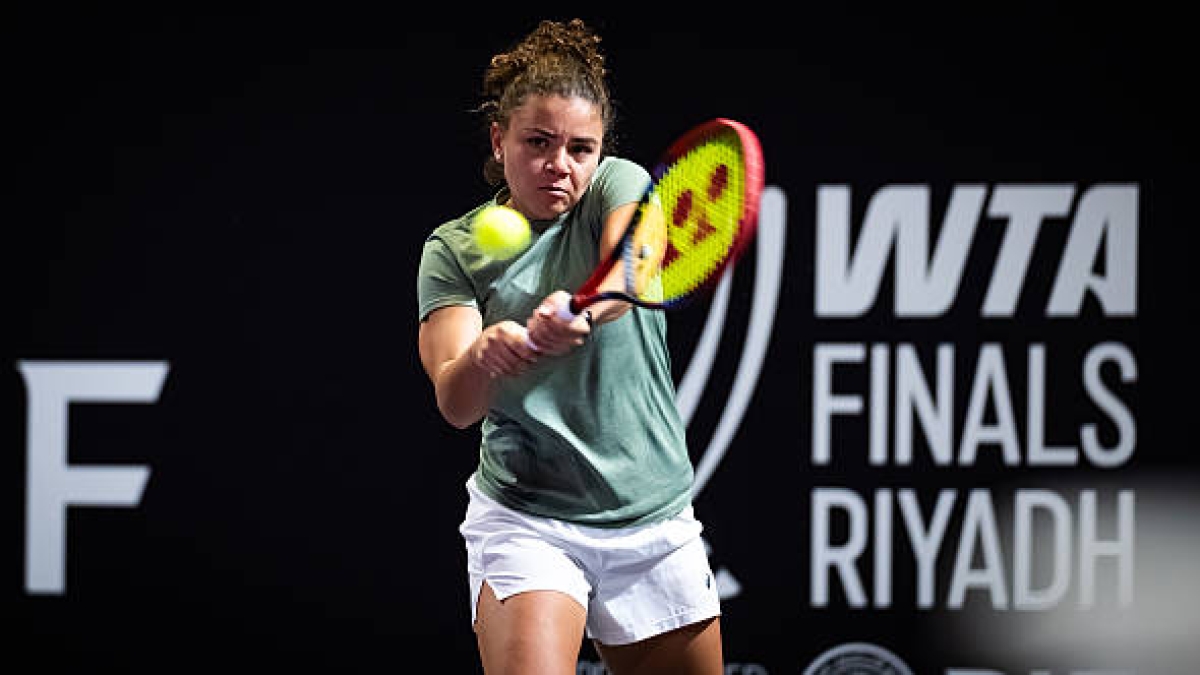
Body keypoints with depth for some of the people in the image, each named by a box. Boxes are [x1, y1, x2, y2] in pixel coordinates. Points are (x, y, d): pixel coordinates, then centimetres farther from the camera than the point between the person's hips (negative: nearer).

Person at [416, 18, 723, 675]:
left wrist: (582, 311, -49)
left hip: (657, 522, 2)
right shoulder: (455, 249, -3)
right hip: (525, 523, -2)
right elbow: (455, 404, -16)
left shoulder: (619, 186, -2)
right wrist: (483, 356, -39)